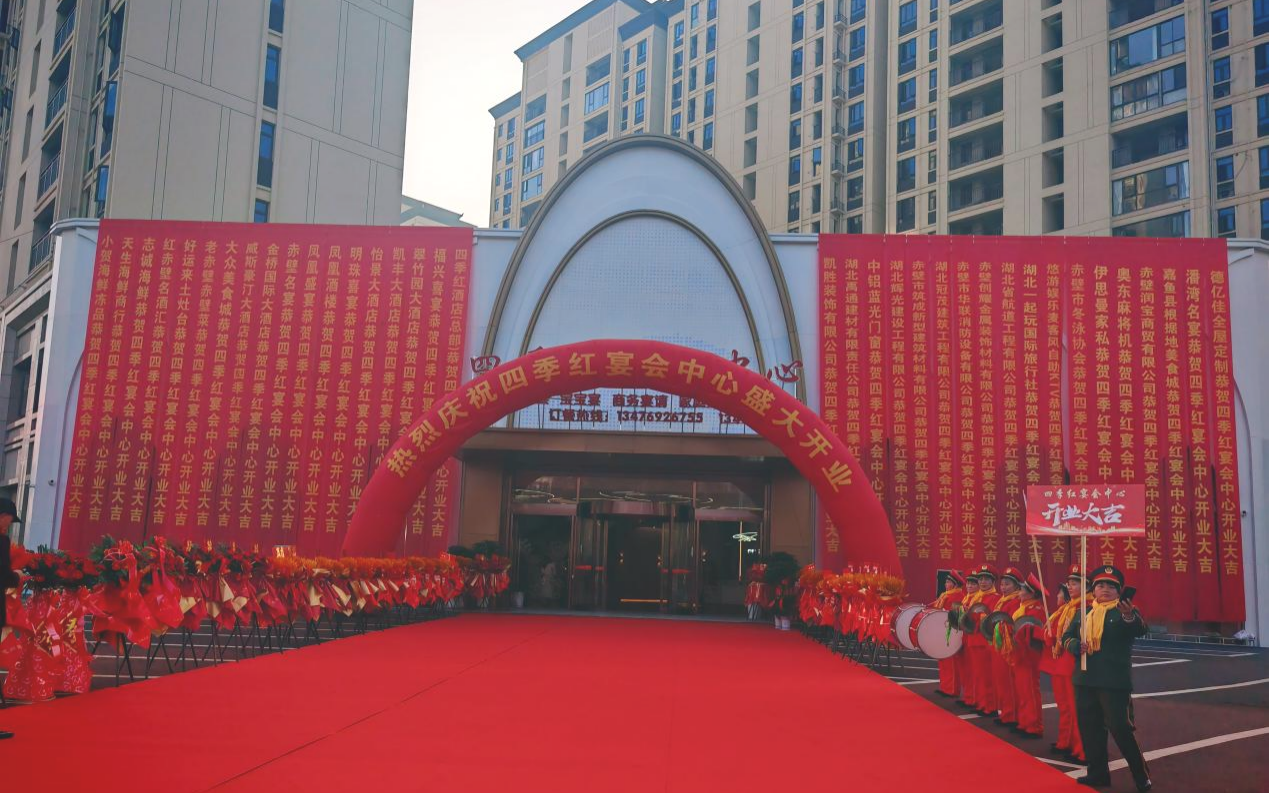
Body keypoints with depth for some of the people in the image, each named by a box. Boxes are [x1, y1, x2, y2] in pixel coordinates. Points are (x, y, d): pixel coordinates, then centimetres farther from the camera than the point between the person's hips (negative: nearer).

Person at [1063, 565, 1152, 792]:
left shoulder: (1125, 612, -5)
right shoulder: (1083, 612, 12)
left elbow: (1140, 629, -27)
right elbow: (1067, 637, 14)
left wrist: (1130, 617, -50)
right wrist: (1077, 646, -10)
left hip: (1114, 680, -6)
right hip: (1085, 679, 6)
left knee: (1120, 727, -7)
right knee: (1089, 727, 11)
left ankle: (1142, 776, 8)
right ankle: (1098, 773, 23)